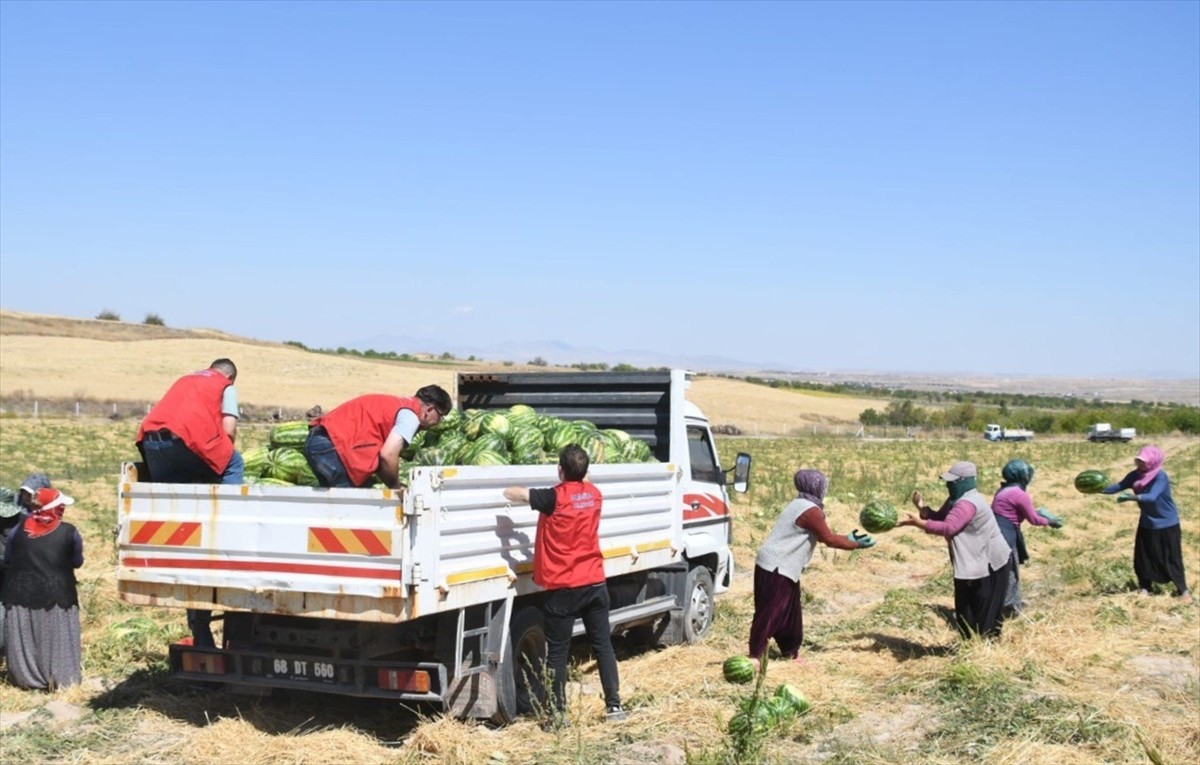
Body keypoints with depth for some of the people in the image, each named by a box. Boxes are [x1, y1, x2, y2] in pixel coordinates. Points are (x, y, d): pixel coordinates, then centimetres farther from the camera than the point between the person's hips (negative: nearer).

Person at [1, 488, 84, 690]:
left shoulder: (19, 529, -3)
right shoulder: (68, 532, -10)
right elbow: (77, 562, 2)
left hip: (21, 592, 2)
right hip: (57, 593, -2)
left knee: (23, 637, 10)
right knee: (56, 638, 5)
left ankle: (25, 677, 14)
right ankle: (59, 677, 5)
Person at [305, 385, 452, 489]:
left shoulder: (397, 404, 22)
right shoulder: (411, 415, -6)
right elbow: (388, 455, -18)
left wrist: (393, 485, 16)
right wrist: (396, 487, -2)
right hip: (333, 447, -10)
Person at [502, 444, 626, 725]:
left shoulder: (554, 498, -15)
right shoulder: (594, 493, 2)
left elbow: (510, 493, -9)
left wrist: (510, 489, 10)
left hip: (563, 588, -5)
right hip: (595, 583, 5)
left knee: (557, 652, 4)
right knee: (603, 645, 12)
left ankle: (557, 712, 8)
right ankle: (614, 705, 15)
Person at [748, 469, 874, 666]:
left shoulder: (801, 505, 15)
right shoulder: (811, 511, -17)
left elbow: (822, 536, 19)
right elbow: (829, 539, -12)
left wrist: (849, 538, 16)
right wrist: (856, 544, -1)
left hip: (782, 568, 10)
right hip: (776, 568, -10)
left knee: (791, 613, 16)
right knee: (769, 614, -6)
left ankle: (791, 653, 24)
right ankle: (755, 656, -2)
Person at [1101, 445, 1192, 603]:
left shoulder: (1160, 477, -26)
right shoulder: (1136, 475, -7)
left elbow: (1152, 497, -40)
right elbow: (1119, 486, -9)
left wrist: (1133, 497, -55)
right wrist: (1101, 489, -26)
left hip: (1167, 524, -6)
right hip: (1147, 523, 6)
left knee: (1172, 558, 1)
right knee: (1142, 556, 8)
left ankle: (1183, 590, 16)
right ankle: (1144, 587, 24)